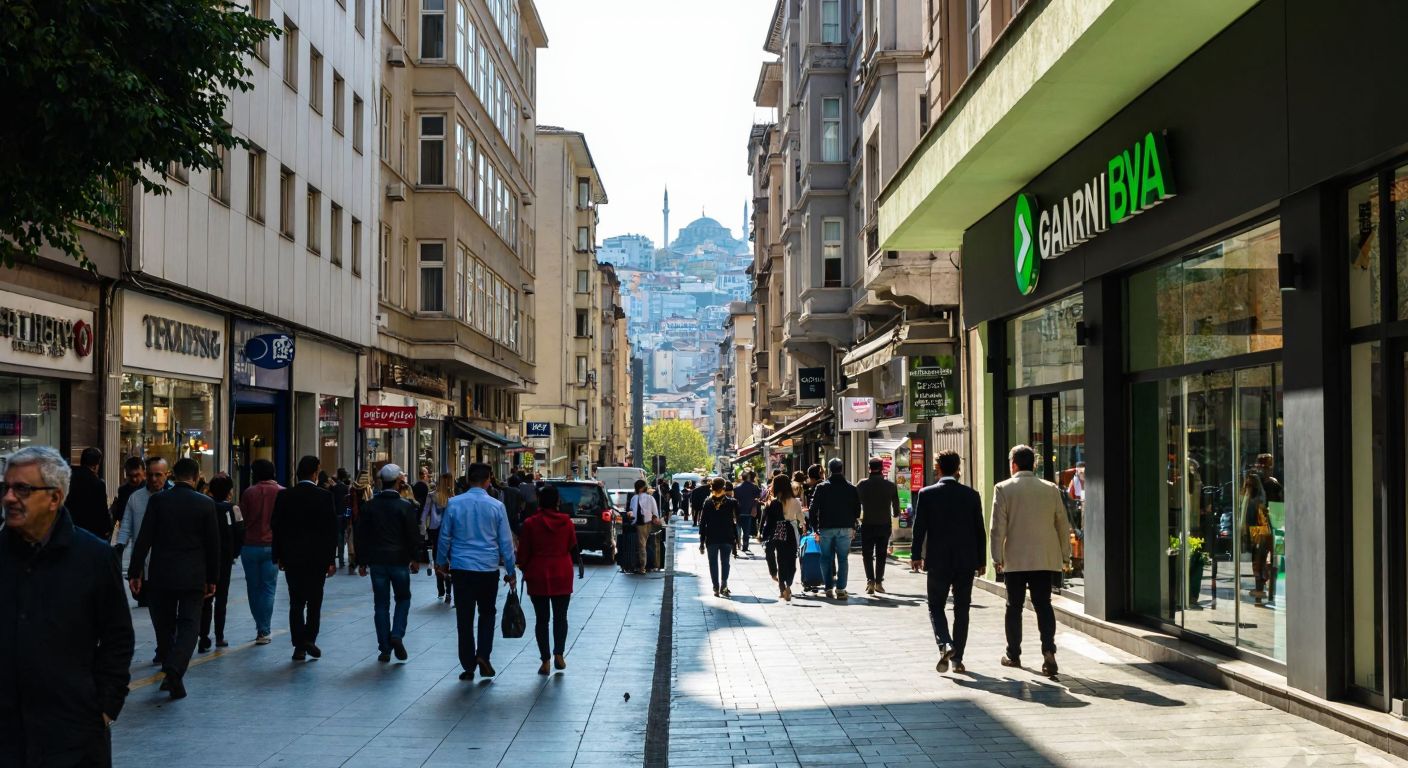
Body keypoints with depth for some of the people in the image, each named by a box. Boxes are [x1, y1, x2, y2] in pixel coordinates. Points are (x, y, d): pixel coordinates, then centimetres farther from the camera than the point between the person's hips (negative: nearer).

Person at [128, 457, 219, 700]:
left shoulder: (157, 500, -2)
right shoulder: (206, 504, -2)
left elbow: (144, 539, -4)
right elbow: (213, 544, 2)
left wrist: (135, 572, 1)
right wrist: (212, 578, 10)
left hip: (161, 575, 1)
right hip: (193, 577, -1)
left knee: (164, 625, 13)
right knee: (189, 625, 0)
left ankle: (169, 673, 20)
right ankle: (174, 669, -21)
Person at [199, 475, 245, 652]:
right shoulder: (232, 509, -8)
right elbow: (240, 535, -8)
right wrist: (234, 554, 7)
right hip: (225, 559, -1)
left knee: (206, 598, 5)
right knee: (221, 598, 12)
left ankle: (204, 638, -7)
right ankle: (219, 636, 16)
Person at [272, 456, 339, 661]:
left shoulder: (284, 496, -2)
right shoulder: (324, 496, -7)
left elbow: (276, 527, 1)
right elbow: (332, 529, -7)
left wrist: (278, 556, 10)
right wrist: (331, 559, -1)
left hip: (292, 557, 2)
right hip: (317, 557, -2)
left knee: (296, 602, 7)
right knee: (314, 600, 11)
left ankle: (299, 646, 7)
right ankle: (309, 638, -2)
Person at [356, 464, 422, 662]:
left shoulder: (369, 506, 1)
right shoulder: (406, 506, -8)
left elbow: (360, 535, 3)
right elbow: (413, 535, -6)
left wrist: (362, 562, 11)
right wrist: (414, 559, 6)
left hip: (377, 561, 2)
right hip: (399, 560, -2)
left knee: (381, 604, 7)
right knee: (403, 598, 16)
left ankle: (385, 649, 8)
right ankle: (397, 635, -5)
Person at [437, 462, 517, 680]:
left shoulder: (454, 504, -3)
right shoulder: (496, 506, -4)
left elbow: (445, 537, 3)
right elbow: (506, 541, 0)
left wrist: (441, 562, 18)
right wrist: (511, 572, 8)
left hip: (461, 568, 0)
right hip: (488, 569, 0)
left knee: (464, 618, 7)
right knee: (487, 614, 16)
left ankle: (468, 666, 10)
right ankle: (483, 655, -2)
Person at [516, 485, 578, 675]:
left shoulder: (530, 523, -7)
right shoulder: (566, 522, -2)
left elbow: (523, 552, -4)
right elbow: (573, 549, 4)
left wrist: (524, 569, 13)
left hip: (538, 576, -1)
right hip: (562, 576, 1)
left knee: (541, 618, 5)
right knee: (560, 616, 12)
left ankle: (545, 661, 4)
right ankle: (559, 653, 1)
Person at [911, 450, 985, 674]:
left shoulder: (927, 494, -6)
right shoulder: (971, 495, -1)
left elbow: (919, 527, -6)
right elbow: (980, 531, 3)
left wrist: (916, 555, 4)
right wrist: (980, 561, 11)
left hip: (938, 561, -2)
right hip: (966, 561, 2)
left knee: (936, 606, 10)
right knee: (961, 609, 10)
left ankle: (945, 645, -14)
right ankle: (957, 658, 11)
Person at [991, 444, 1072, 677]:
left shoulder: (1004, 489, -5)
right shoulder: (1051, 489, 4)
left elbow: (998, 526, -7)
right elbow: (1063, 524, 8)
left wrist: (997, 557, -2)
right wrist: (1065, 557, 16)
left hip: (1016, 559, -2)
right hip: (1046, 559, 2)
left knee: (1014, 606, 10)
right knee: (1043, 604, 4)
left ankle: (1013, 655, 17)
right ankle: (1049, 649, -15)